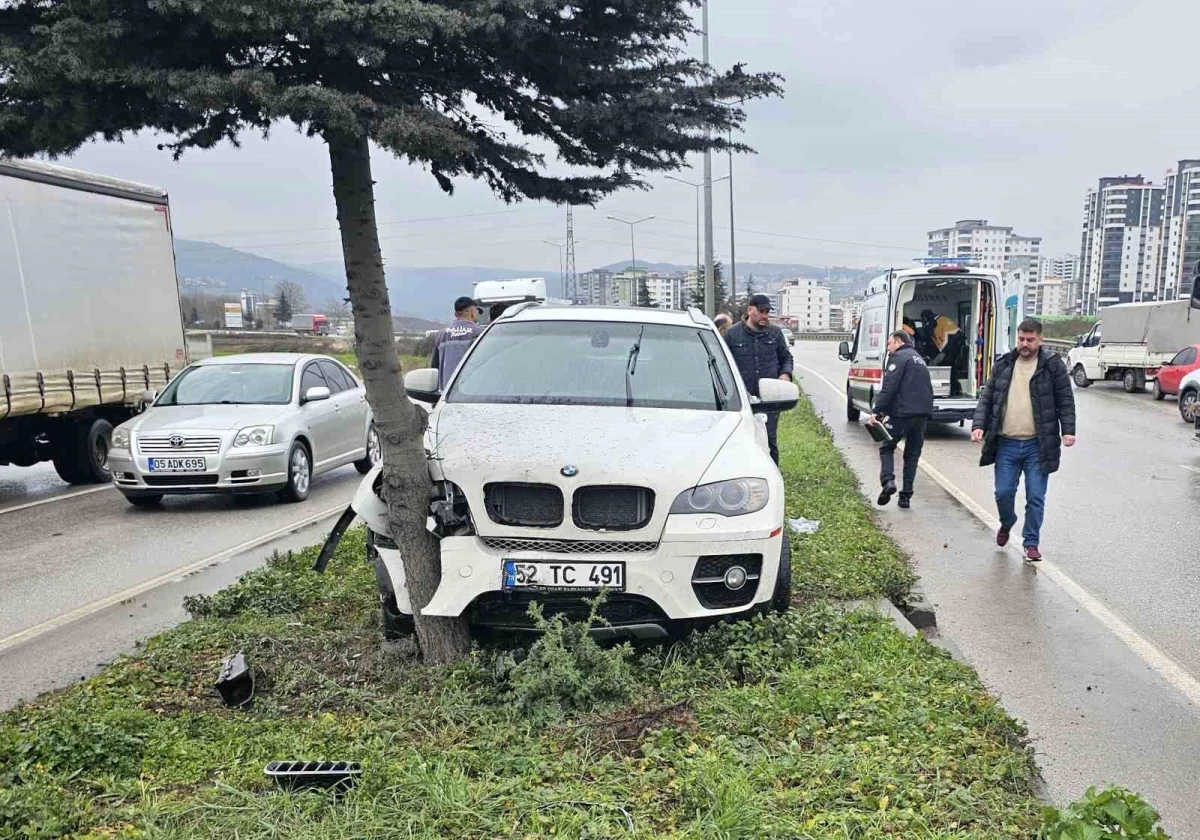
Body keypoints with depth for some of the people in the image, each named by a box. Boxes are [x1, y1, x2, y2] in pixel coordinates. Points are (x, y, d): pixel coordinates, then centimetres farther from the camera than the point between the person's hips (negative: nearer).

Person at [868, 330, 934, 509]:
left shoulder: (899, 357, -3)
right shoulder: (919, 359, 25)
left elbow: (889, 388, -15)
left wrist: (877, 411, -15)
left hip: (903, 412, -7)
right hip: (923, 413, 7)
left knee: (887, 447, 8)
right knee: (912, 454, 11)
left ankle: (888, 481, -13)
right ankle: (906, 496, 9)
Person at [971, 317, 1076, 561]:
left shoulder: (1053, 365, 0)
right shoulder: (1003, 365, 8)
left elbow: (1065, 400, 0)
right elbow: (987, 398, 9)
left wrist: (1068, 430, -12)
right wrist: (979, 425, -4)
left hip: (1038, 445, -2)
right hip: (1006, 443, 2)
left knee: (1035, 497, 2)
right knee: (1003, 493, 6)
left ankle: (1031, 543, 16)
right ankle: (1006, 524, 36)